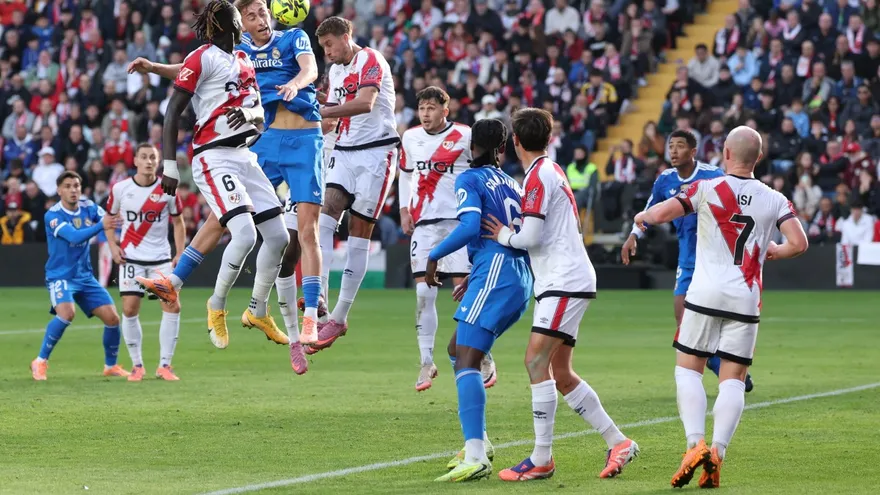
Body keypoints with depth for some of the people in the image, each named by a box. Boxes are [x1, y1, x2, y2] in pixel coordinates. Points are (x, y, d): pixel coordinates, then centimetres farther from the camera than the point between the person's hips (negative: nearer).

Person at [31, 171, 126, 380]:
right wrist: (100, 226, -44)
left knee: (112, 318, -2)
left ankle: (111, 365, 20)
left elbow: (110, 220, -13)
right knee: (67, 313, -31)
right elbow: (74, 236, -30)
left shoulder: (88, 207, 0)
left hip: (85, 277, 6)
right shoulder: (53, 215, -16)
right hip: (60, 276, -6)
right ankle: (40, 361, -15)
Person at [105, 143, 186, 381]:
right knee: (129, 308, -7)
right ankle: (137, 365, 7)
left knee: (172, 306, -10)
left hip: (161, 257, 0)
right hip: (131, 257, 0)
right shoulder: (120, 189, -3)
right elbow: (109, 217, 12)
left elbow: (178, 222, 7)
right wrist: (113, 245, -2)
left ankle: (164, 365, -1)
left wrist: (180, 253, -1)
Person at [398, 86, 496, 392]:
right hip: (424, 223, 4)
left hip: (460, 221, -4)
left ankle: (484, 359, 6)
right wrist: (404, 210, 13)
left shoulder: (465, 137, -5)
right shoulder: (410, 138, 9)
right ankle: (426, 362, 4)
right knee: (423, 294, -4)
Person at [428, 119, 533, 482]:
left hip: (494, 272, -8)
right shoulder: (512, 184, 22)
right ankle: (477, 441, 19)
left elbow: (471, 225, -16)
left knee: (466, 362, -15)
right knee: (459, 350, 22)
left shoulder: (469, 180, 0)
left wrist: (434, 256, -5)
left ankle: (475, 457, -30)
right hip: (521, 278, 8)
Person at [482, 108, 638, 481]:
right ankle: (617, 442, 15)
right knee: (561, 375, 10)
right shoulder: (551, 171, 19)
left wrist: (504, 236, 1)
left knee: (536, 361, -15)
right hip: (562, 282, 10)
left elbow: (530, 237, -17)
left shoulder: (539, 175, -11)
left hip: (565, 282, -10)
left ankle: (542, 460, -17)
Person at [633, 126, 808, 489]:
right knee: (733, 380, 5)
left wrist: (641, 217, 12)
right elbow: (798, 244, -6)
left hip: (705, 294, -2)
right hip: (746, 300, 2)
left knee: (688, 369, 9)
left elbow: (659, 214, -11)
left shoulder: (706, 189, -4)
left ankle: (695, 445, -8)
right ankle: (717, 453, -10)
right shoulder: (775, 200, 3)